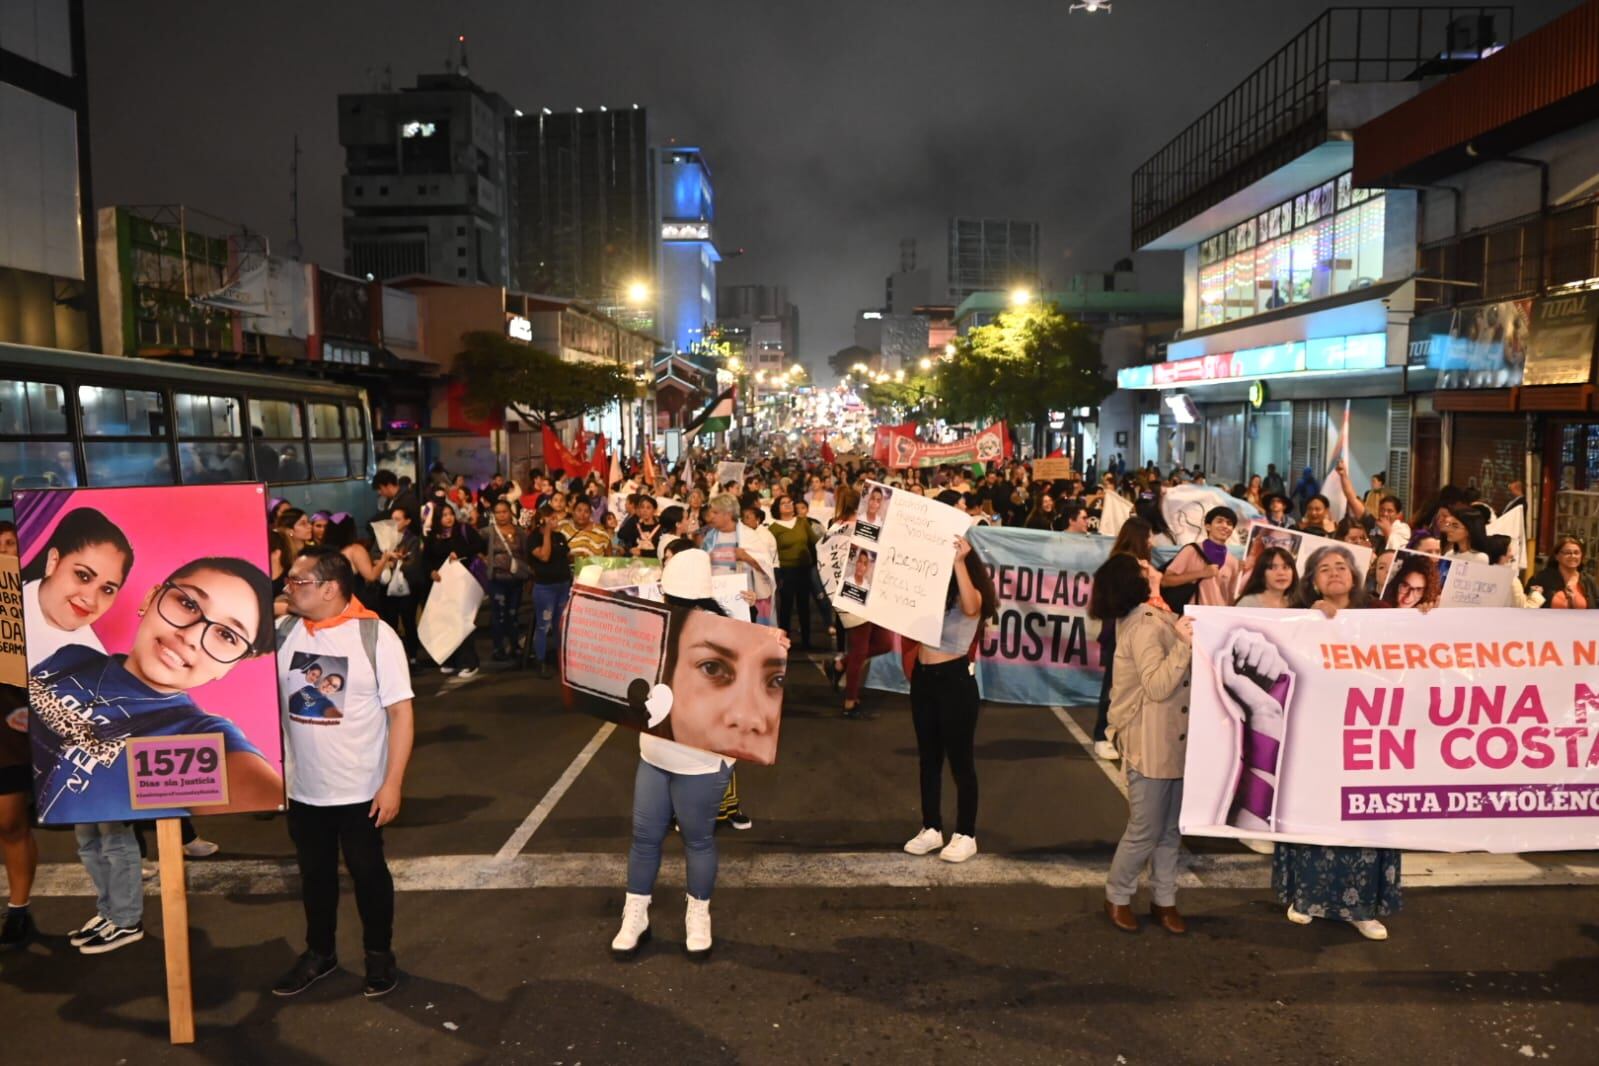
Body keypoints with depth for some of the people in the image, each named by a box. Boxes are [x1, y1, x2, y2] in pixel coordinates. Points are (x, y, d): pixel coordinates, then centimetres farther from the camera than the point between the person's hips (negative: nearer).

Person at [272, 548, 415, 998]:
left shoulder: (375, 636, -15)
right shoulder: (281, 634, -3)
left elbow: (401, 713, -14)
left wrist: (392, 783, -17)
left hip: (361, 789, -4)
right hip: (303, 788, 4)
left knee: (368, 871, 13)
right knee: (314, 872, 20)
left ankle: (379, 954, 33)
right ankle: (319, 953, 39)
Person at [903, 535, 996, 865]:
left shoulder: (971, 593, -10)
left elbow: (970, 608, -33)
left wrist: (959, 562, -35)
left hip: (955, 679, -6)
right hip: (923, 677, 6)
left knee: (960, 760, 3)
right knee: (928, 757, 14)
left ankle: (966, 835, 15)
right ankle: (931, 828, 25)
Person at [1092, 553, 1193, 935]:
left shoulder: (1155, 618, 11)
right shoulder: (1145, 625, -18)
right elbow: (1158, 686, -25)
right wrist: (1185, 644, -30)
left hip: (1173, 742, 9)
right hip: (1150, 745, -9)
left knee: (1171, 829, 14)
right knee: (1145, 831, 2)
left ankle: (1164, 900, 25)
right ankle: (1117, 898, 20)